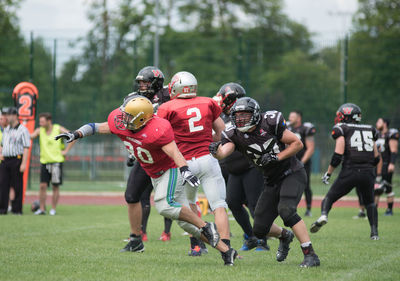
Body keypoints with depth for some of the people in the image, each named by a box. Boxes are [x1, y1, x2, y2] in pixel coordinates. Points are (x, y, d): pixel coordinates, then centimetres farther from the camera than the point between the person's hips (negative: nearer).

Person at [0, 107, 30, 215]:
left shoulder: (23, 130, -6)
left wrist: (24, 163, -18)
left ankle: (17, 209, 4)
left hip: (17, 160, -7)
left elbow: (26, 148, -11)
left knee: (17, 186, -2)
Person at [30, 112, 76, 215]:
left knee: (55, 186, 1)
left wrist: (66, 150, -6)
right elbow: (30, 136, -9)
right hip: (44, 161, 3)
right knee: (42, 186, -3)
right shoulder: (40, 130, 6)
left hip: (56, 161, -3)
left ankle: (53, 209, 9)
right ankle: (42, 209, 4)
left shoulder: (58, 129, -3)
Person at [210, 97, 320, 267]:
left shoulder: (269, 123, -14)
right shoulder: (235, 135, -6)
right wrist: (214, 150, -48)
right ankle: (284, 236, 37)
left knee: (285, 210, -30)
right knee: (259, 230, 2)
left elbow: (297, 143, -8)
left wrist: (277, 157, -20)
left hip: (293, 173, -5)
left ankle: (310, 255, -24)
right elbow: (223, 152, -26)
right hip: (272, 182, 5)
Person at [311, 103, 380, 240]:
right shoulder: (369, 130, 18)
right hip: (368, 173, 3)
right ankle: (374, 232, 14)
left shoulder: (341, 129, 4)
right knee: (369, 202, 25)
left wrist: (328, 173, 3)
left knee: (330, 197, 11)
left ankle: (323, 215, -18)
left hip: (349, 171, -3)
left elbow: (338, 154, -7)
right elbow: (376, 158, 18)